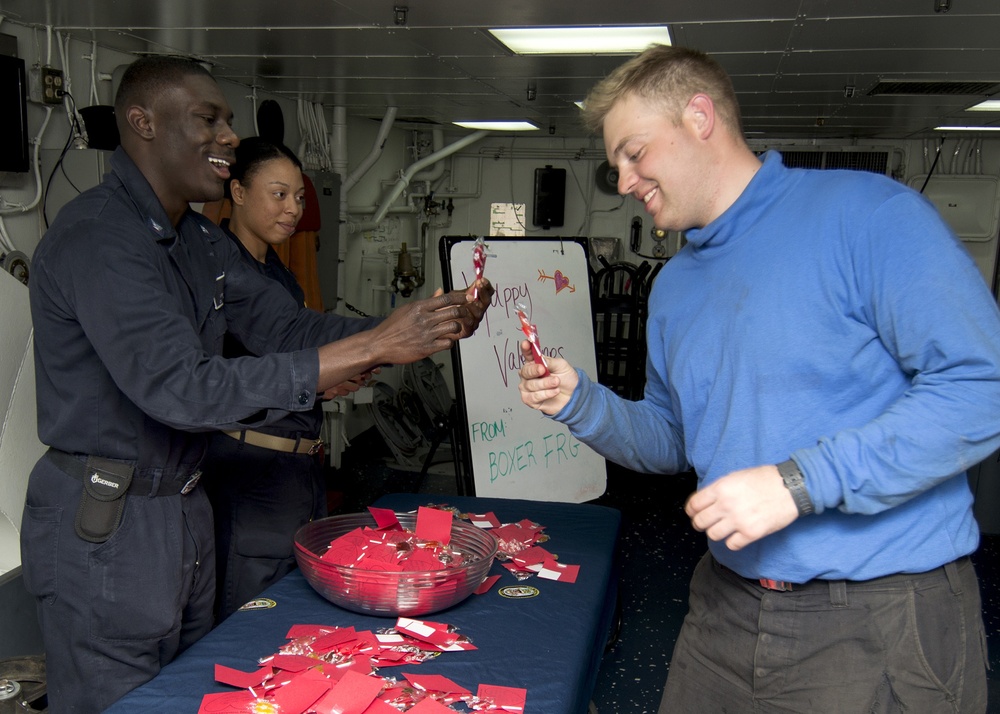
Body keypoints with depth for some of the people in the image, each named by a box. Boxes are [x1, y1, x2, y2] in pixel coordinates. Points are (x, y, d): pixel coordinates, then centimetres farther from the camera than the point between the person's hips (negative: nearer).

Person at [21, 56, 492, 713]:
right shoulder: (95, 239, -21)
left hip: (183, 508, 9)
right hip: (105, 529, -9)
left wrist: (429, 327, -10)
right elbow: (184, 389, -31)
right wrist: (374, 346, -32)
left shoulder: (203, 242, 9)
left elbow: (290, 327, 4)